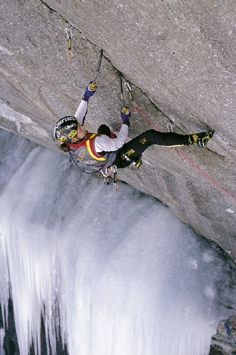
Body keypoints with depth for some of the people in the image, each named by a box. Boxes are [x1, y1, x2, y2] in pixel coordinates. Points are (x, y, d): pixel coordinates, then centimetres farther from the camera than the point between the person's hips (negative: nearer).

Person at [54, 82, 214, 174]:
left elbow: (77, 117, -2)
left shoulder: (70, 143, -19)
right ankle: (191, 140, -12)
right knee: (150, 136, -18)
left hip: (104, 157, 8)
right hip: (119, 159, -8)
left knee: (103, 128, 32)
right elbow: (119, 143, -30)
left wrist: (86, 97, -4)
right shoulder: (95, 143, -43)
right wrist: (126, 122, -17)